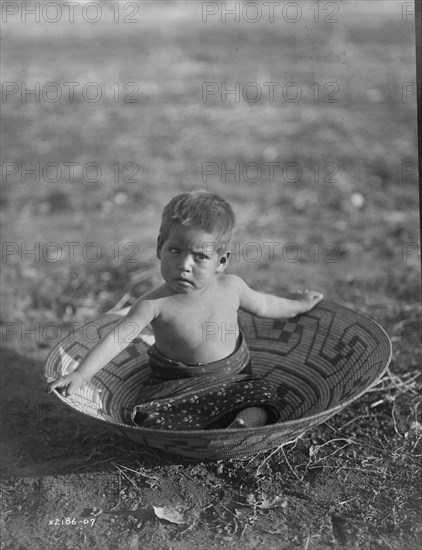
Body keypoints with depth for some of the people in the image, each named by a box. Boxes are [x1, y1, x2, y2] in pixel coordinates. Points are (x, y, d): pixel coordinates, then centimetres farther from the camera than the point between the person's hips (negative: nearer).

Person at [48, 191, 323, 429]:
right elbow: (116, 340, -23)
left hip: (233, 380, 2)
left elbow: (262, 304, 11)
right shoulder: (156, 303, -20)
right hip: (178, 388, -2)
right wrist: (80, 375, -32)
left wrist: (299, 305, 24)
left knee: (261, 396, -23)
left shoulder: (230, 286, -10)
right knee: (152, 420, -25)